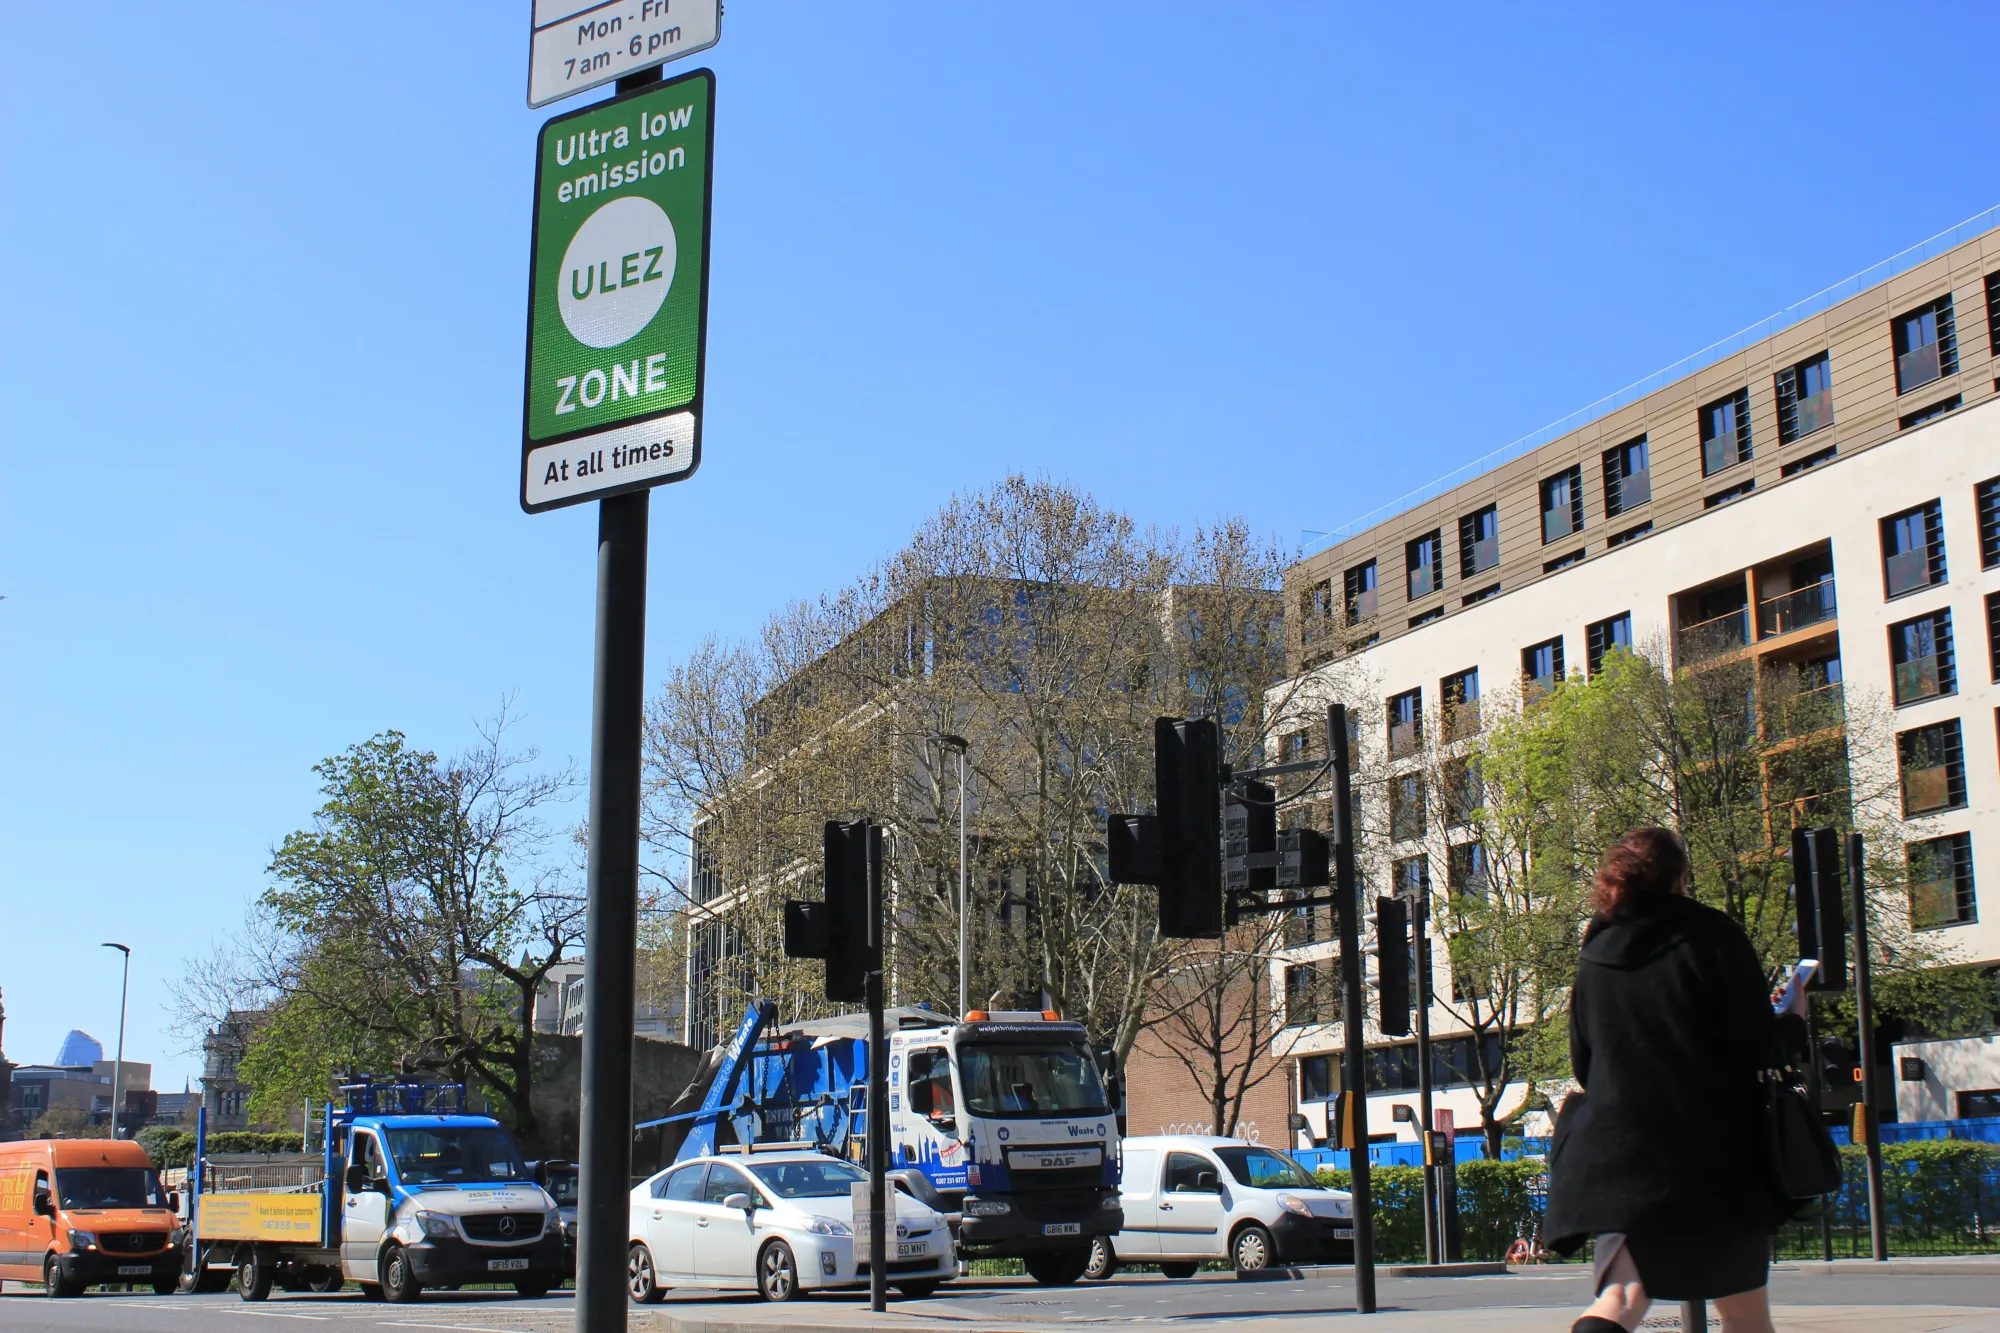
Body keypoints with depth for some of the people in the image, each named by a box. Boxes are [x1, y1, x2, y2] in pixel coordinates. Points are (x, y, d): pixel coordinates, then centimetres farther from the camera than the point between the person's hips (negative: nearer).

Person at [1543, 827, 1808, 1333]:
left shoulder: (1596, 957, 9)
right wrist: (1794, 1021, 13)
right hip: (1714, 1160, -3)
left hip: (1616, 1155, 3)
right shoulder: (1715, 938, -4)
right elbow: (1758, 1048, -7)